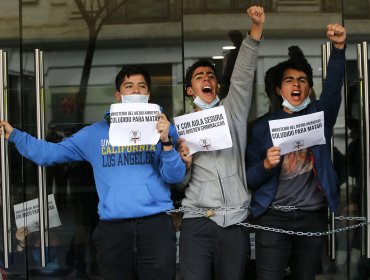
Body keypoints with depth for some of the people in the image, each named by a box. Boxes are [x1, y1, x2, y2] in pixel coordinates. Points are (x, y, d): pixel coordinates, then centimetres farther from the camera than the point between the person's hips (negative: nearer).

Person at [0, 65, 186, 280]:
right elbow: (51, 153, 9)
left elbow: (175, 177, -1)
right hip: (112, 228, 2)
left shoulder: (162, 128, 8)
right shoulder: (96, 133, 12)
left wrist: (166, 142, -16)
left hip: (156, 223, -1)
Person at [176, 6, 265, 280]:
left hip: (235, 222, 1)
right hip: (197, 222, 0)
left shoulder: (232, 112, 12)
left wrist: (257, 27, -13)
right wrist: (184, 162, -11)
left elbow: (243, 75, -3)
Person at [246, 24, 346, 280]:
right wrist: (266, 165, -18)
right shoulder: (263, 127, 5)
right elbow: (250, 180, 4)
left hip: (314, 216, 1)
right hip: (274, 217, -1)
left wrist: (339, 48, -29)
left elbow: (333, 87, -13)